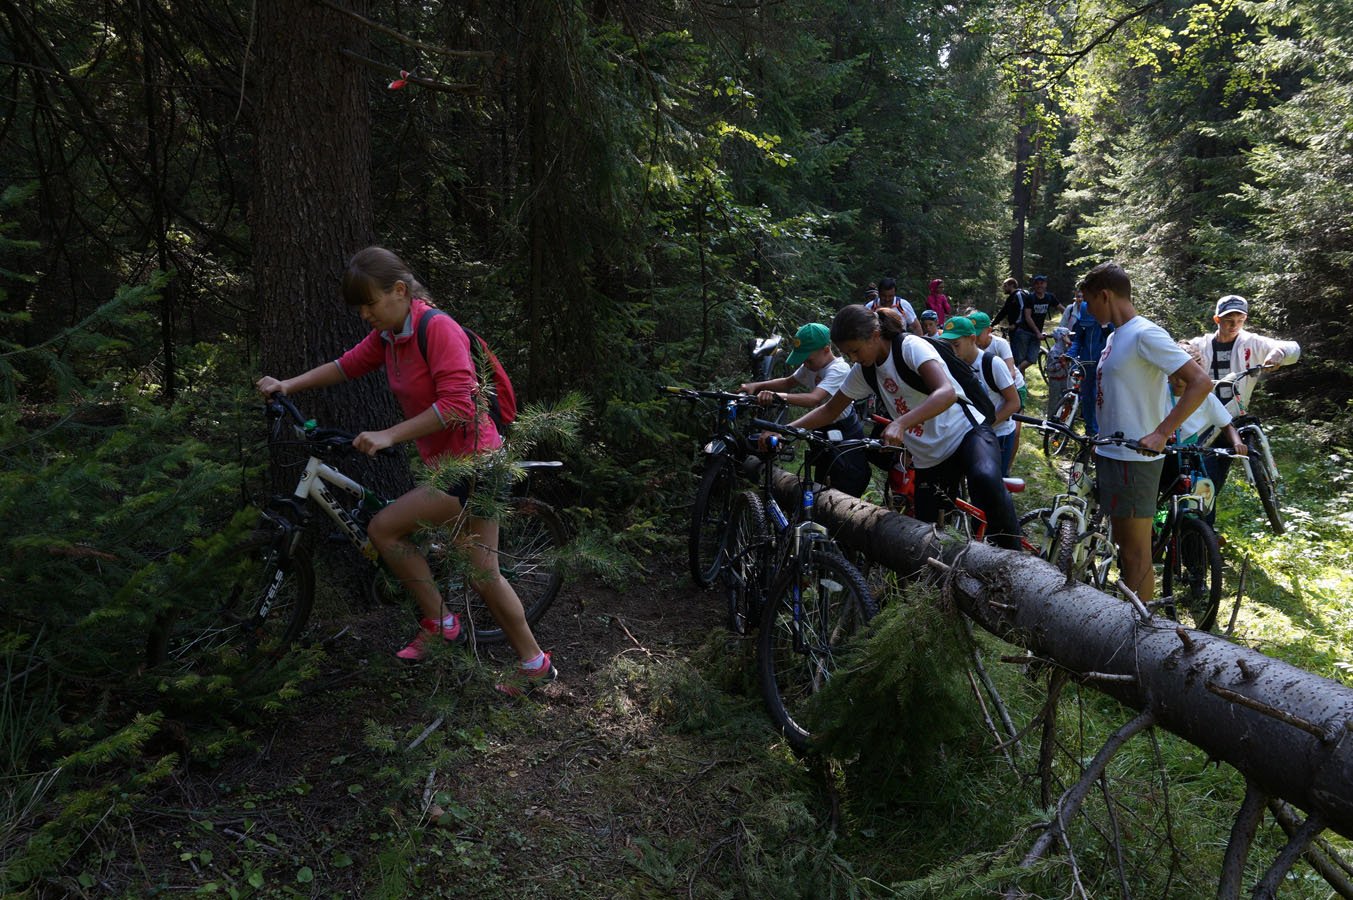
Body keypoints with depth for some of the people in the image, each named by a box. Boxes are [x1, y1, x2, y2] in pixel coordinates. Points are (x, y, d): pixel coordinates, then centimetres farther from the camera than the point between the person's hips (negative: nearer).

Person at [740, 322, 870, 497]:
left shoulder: (838, 370, -25)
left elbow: (814, 398, -38)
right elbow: (789, 382, 7)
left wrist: (777, 396, -50)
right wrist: (757, 386, -9)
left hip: (845, 435, -9)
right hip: (824, 432, 9)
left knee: (846, 493, -8)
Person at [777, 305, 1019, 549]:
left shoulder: (911, 347, -17)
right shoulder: (863, 371, 3)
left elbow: (947, 393, -33)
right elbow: (830, 410, 13)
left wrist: (900, 423, -47)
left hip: (967, 434, -7)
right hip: (929, 459, 7)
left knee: (985, 480, -38)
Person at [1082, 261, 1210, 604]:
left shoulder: (1144, 334, -15)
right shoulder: (1116, 336, 15)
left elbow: (1200, 382, -22)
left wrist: (1161, 433, -26)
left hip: (1134, 458, -10)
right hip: (1111, 454, 10)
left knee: (1136, 555, -3)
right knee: (1124, 548, 17)